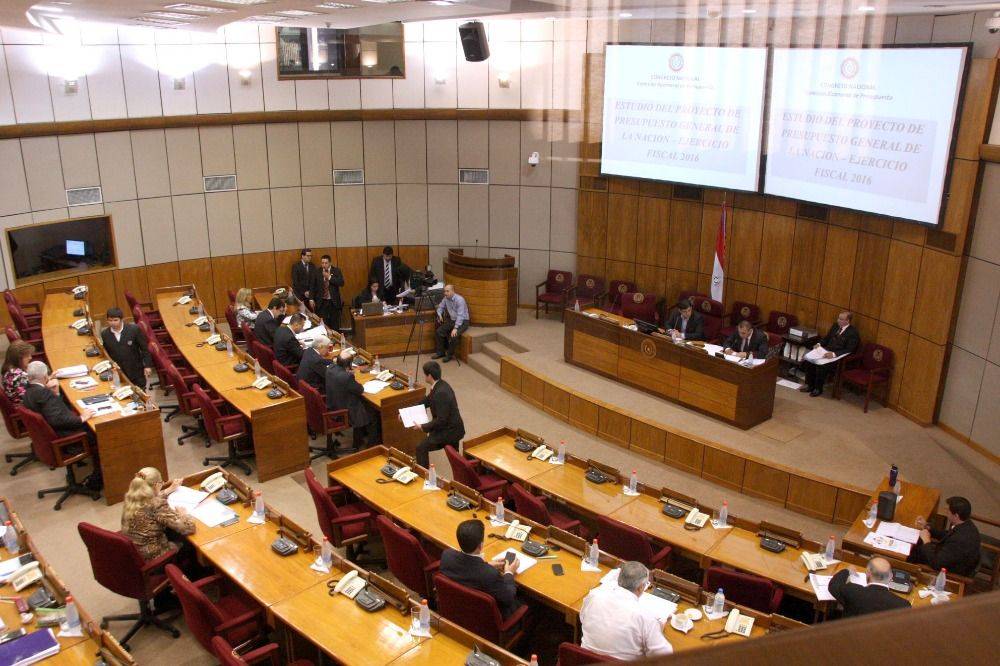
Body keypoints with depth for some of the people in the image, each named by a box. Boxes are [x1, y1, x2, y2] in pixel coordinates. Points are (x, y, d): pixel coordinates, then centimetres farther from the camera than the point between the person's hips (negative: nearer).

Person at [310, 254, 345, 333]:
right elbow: (312, 286, 6)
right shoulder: (317, 272, 3)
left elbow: (341, 283, -12)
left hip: (333, 302, 0)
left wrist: (329, 277, -16)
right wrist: (311, 299, -1)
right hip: (321, 302, 0)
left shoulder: (336, 271, 1)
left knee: (334, 324, 5)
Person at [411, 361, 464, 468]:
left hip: (449, 431, -10)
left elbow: (441, 420, -28)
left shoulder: (441, 393, -29)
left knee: (421, 448, -6)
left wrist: (422, 427, -20)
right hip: (452, 427, 10)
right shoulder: (440, 385, 1)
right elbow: (426, 401, 16)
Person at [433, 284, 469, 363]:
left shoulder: (459, 300, -24)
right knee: (439, 332, -8)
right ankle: (440, 352, 6)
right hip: (452, 320, 7)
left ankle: (450, 354, -10)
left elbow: (460, 315, -28)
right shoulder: (445, 298, -2)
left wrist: (455, 328, -35)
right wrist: (439, 314, -6)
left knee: (454, 335, -31)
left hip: (463, 321, -7)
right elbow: (440, 307, 17)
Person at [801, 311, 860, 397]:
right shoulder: (835, 326, 11)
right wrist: (819, 344, 0)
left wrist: (834, 354, -29)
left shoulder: (853, 333, -11)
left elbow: (849, 351, -17)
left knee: (821, 366, -30)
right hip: (826, 351, 7)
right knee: (809, 360, -15)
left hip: (838, 357, -7)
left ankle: (818, 389, -10)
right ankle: (810, 385, -4)